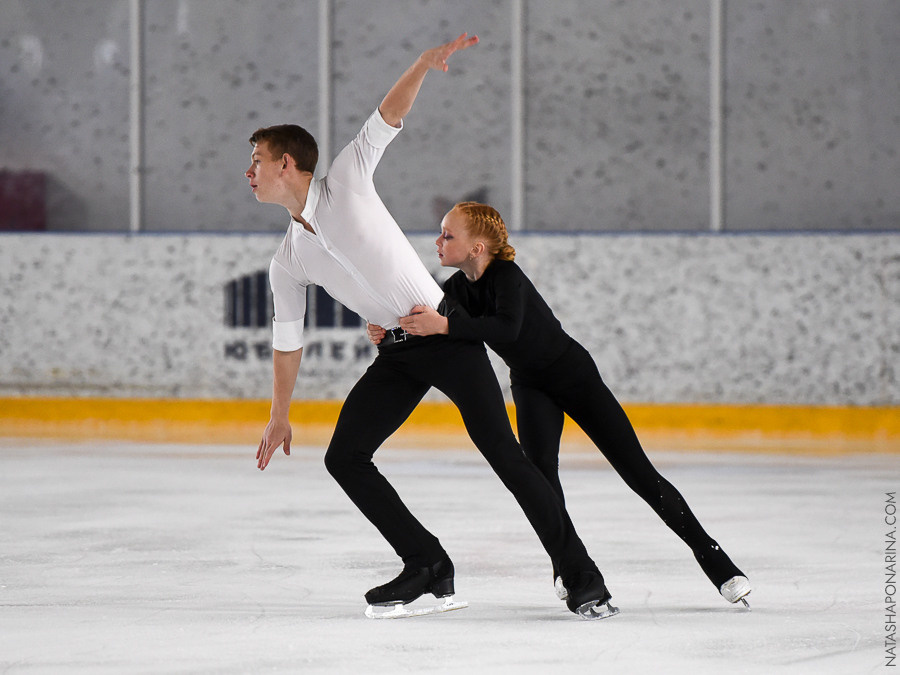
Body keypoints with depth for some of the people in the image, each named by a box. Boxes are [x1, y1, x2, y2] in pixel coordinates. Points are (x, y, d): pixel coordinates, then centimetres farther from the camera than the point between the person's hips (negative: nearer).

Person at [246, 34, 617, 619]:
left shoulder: (346, 184, -3)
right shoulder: (288, 262, 11)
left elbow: (387, 120, -11)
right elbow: (288, 339, 19)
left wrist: (425, 65, -27)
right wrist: (279, 417, 23)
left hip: (448, 335, -7)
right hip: (397, 355, 7)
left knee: (502, 452, -14)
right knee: (345, 458, -5)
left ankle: (582, 577, -14)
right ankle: (428, 567, 0)